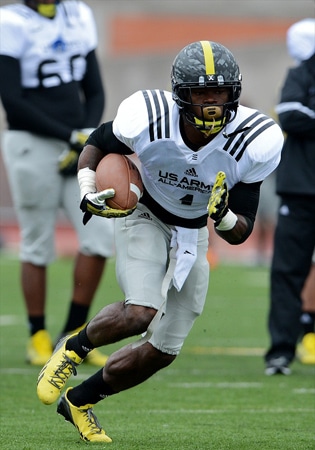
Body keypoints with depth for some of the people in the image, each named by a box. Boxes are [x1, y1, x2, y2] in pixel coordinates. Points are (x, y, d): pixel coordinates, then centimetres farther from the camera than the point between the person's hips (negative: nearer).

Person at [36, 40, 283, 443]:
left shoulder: (253, 141, -24)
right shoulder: (149, 118, -28)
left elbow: (241, 233, -16)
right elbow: (97, 143, -5)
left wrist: (222, 216, -38)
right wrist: (87, 192, -22)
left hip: (192, 235, 4)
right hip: (143, 217, -3)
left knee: (160, 352, 5)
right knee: (141, 313, -30)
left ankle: (79, 400, 28)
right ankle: (72, 349, 1)